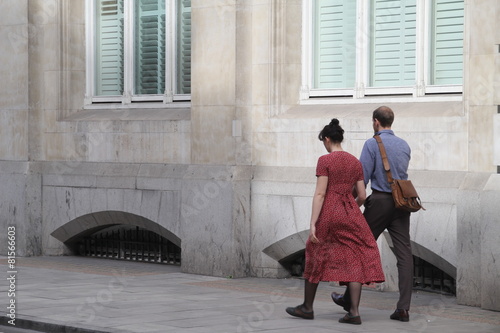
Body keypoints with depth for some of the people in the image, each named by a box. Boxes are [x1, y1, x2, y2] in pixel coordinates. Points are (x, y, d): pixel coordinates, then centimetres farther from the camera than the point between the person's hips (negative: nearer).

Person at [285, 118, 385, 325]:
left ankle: (307, 308, 22)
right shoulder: (356, 162, 7)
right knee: (354, 261, 3)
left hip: (328, 214, -3)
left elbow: (320, 194, -13)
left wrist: (312, 225, -14)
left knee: (316, 257, 13)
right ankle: (354, 312, -7)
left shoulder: (325, 161, -7)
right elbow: (362, 196, 8)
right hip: (350, 214, 4)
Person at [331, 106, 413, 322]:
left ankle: (350, 299, 19)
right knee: (404, 253, -1)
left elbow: (363, 177, -8)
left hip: (379, 201, -4)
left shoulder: (372, 144, -6)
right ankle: (403, 308, -6)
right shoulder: (404, 145, 10)